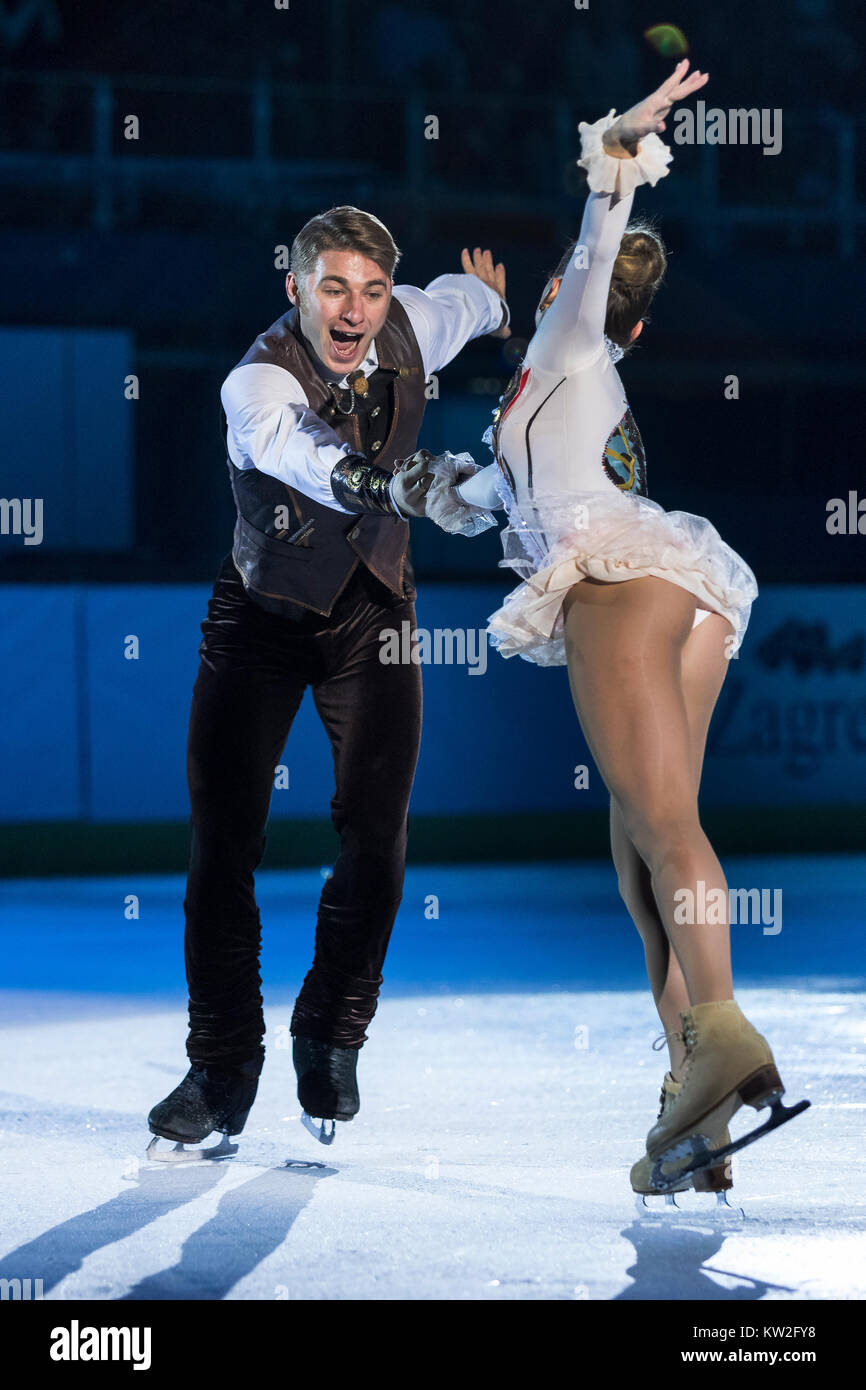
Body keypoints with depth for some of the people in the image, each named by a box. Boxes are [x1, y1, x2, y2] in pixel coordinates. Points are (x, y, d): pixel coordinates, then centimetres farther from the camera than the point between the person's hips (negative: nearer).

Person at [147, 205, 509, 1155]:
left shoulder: (409, 328, -12)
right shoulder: (258, 385, -28)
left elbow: (469, 298, 14)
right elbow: (325, 466, -50)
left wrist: (492, 302, 38)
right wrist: (408, 487, -69)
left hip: (371, 611, 3)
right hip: (265, 612, -3)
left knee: (375, 835, -7)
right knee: (223, 836, -5)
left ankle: (333, 1039, 14)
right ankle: (223, 1065, 10)